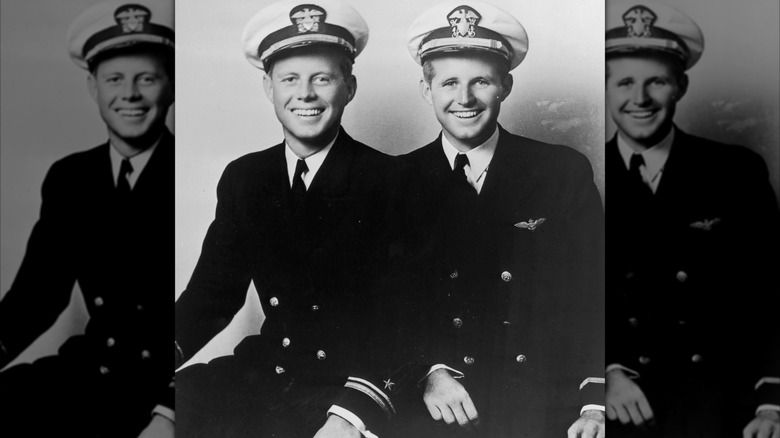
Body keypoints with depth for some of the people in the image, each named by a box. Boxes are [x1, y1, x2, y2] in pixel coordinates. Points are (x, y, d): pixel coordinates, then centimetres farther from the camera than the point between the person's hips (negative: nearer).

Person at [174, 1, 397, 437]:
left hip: (354, 381, -4)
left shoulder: (391, 180, -9)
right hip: (265, 370, 4)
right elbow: (214, 290, 7)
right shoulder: (243, 178, 7)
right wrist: (175, 344, -13)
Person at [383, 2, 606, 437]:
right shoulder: (399, 180, 6)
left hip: (549, 397, 1)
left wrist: (596, 401, -8)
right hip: (439, 401, 0)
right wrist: (430, 370, -11)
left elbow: (596, 294, 3)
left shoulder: (565, 172, 5)